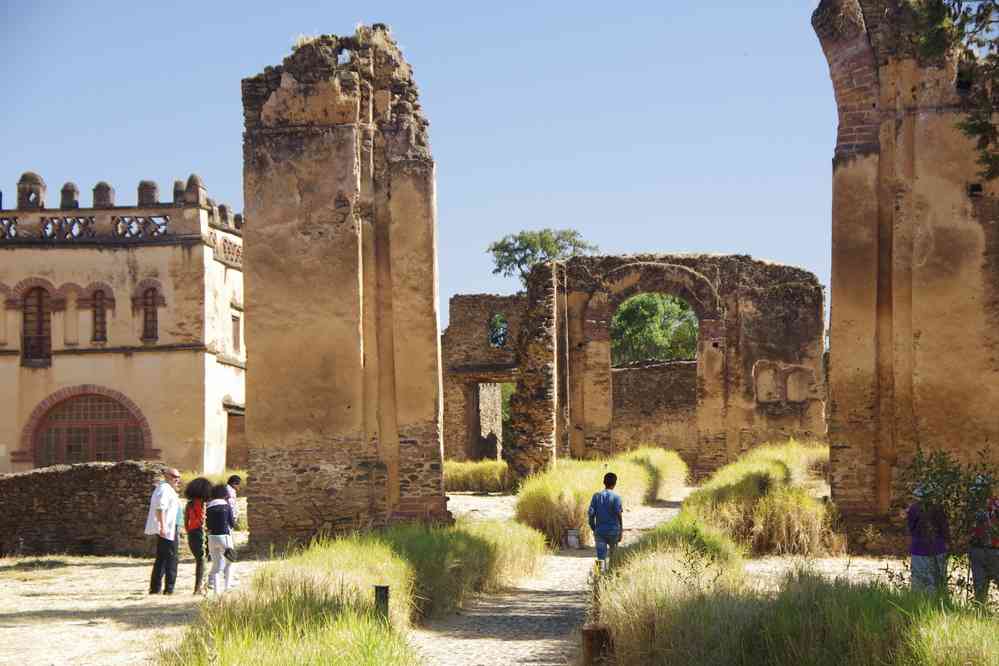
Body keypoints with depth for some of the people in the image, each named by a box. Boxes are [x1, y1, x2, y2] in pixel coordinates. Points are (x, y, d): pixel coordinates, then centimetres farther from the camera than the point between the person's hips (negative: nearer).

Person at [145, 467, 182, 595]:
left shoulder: (167, 489, 21)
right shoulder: (165, 489, -13)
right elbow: (159, 507, -25)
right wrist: (163, 526, -29)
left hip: (164, 530, 11)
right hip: (168, 530, -11)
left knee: (161, 559, 13)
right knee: (171, 559, -7)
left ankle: (155, 588, 16)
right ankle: (169, 589, -6)